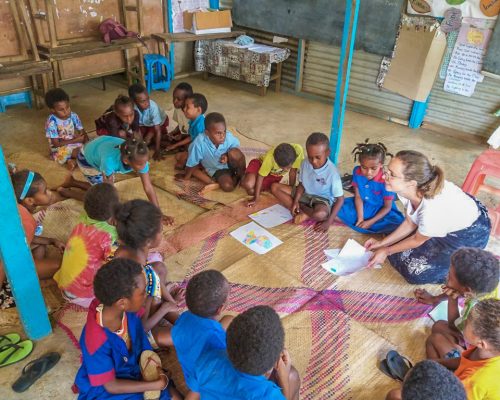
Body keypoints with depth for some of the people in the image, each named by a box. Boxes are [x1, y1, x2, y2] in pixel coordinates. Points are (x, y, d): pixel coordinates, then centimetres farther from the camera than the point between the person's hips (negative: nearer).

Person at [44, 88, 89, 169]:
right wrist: (75, 140, -22)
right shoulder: (52, 122, -20)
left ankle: (72, 160, -13)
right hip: (60, 149, -5)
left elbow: (83, 132, -4)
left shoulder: (73, 116, -7)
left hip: (75, 144, 5)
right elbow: (56, 144, -19)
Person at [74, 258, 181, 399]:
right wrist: (156, 385, -20)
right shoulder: (97, 340, -35)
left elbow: (144, 348, 0)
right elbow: (111, 385, -22)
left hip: (133, 373, 6)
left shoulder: (129, 312, -18)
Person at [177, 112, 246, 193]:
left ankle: (240, 175, -7)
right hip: (214, 169, -1)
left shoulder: (229, 137, -27)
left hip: (228, 164, 1)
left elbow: (236, 146, -3)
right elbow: (192, 163, -20)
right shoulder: (199, 143, -34)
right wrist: (186, 177, -5)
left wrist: (227, 155, -23)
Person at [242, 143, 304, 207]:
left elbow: (293, 171, -19)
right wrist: (256, 198, -21)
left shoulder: (298, 150, -35)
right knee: (248, 185, -27)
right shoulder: (270, 157, -39)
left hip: (276, 174, 3)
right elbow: (261, 176, -25)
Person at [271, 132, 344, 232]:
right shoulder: (305, 163, -12)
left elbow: (340, 199, -18)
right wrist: (295, 201, -15)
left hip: (322, 199, -6)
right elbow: (301, 184, 3)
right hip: (305, 194, 6)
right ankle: (301, 208, -19)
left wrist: (329, 222, -24)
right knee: (275, 187, -10)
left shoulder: (332, 172, -24)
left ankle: (305, 214, -9)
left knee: (321, 214, -43)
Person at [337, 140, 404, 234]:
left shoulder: (386, 180, -26)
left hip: (380, 211, -3)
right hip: (361, 207, 3)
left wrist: (370, 222, -22)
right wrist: (360, 218, -17)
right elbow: (358, 196, -8)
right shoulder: (357, 171, -16)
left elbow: (387, 207, -16)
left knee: (398, 224, -30)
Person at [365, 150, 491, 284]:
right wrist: (382, 243, 0)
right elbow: (410, 223, -2)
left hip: (471, 233, -6)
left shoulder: (432, 210, -40)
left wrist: (386, 251, -5)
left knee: (416, 270, -9)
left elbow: (417, 240, -18)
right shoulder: (408, 189, -21)